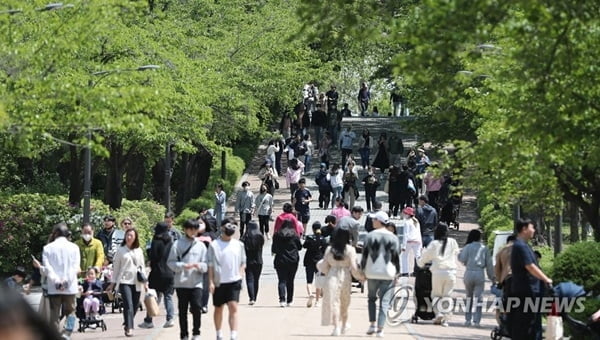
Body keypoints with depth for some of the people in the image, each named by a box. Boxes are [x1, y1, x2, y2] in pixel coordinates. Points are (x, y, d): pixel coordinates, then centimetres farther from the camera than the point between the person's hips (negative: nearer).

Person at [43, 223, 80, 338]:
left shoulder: (48, 248, 1)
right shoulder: (73, 247, 2)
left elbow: (47, 267, -9)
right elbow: (75, 267, -7)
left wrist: (56, 280, -14)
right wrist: (67, 280, -12)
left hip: (53, 287, 0)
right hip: (70, 287, 0)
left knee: (55, 313, 5)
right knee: (70, 311, 8)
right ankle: (67, 333, -11)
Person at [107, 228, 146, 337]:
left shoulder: (138, 251, 11)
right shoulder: (120, 250, 4)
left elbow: (142, 266, 15)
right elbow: (116, 267, 7)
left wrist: (145, 281, 8)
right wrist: (113, 282, 5)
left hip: (136, 282, 3)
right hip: (124, 281, -3)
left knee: (135, 306, 7)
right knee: (128, 305, -15)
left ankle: (127, 324, 26)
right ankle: (129, 328, -18)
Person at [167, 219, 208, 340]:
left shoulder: (201, 245, 8)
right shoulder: (178, 244, 2)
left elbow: (206, 265, 7)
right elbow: (171, 262, -2)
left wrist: (199, 266, -15)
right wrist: (183, 266, -17)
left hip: (196, 283, 1)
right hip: (181, 282, -1)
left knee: (196, 307, -9)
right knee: (183, 310, 4)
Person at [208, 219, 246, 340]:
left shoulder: (239, 245, 7)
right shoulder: (214, 245, -2)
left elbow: (243, 263, 14)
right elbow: (210, 265, -1)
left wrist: (239, 275, -1)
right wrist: (211, 282, -6)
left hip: (234, 281, 1)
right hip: (219, 282, -1)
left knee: (233, 307, -12)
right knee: (218, 308, 12)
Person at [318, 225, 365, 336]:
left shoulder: (329, 249, 2)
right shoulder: (350, 250, -6)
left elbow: (324, 266, 6)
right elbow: (353, 268, -6)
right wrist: (361, 277, 10)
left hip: (332, 277, 0)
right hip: (345, 277, 0)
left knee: (333, 302, 1)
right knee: (344, 303, 17)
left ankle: (336, 327, -8)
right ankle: (344, 325, 29)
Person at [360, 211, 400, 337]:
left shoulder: (370, 236, -3)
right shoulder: (393, 238, -1)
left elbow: (364, 255, -1)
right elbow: (396, 257, 1)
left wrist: (363, 270, 9)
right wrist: (396, 273, 10)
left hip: (372, 273, 0)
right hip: (388, 274, 0)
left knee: (371, 298, 19)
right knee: (384, 302, 1)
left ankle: (373, 324, 9)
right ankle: (380, 329, -5)